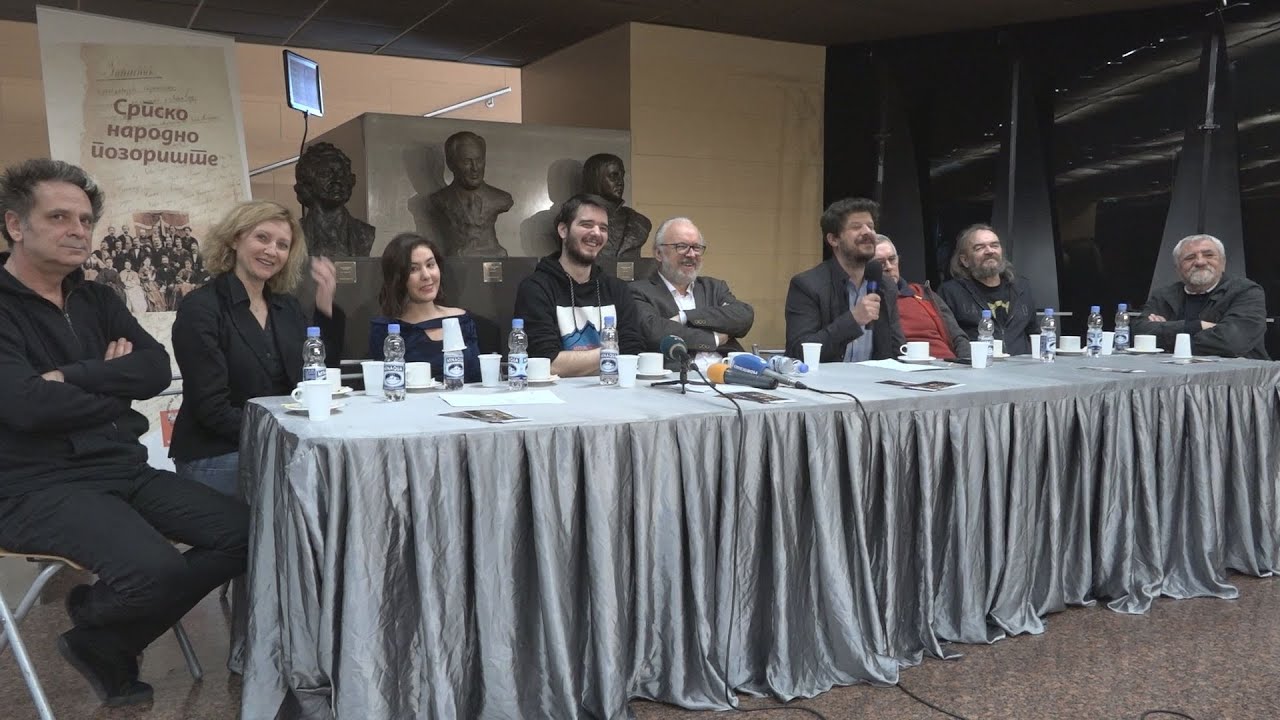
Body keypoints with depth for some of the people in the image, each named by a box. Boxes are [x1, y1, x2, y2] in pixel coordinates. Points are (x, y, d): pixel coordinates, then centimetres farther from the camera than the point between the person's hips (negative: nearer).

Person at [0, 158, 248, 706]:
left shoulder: (96, 300, 14)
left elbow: (157, 370, 0)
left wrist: (73, 377, -14)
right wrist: (117, 386, -5)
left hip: (125, 469, 8)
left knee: (245, 533, -7)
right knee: (155, 568, -31)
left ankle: (106, 645, 8)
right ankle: (95, 626, 8)